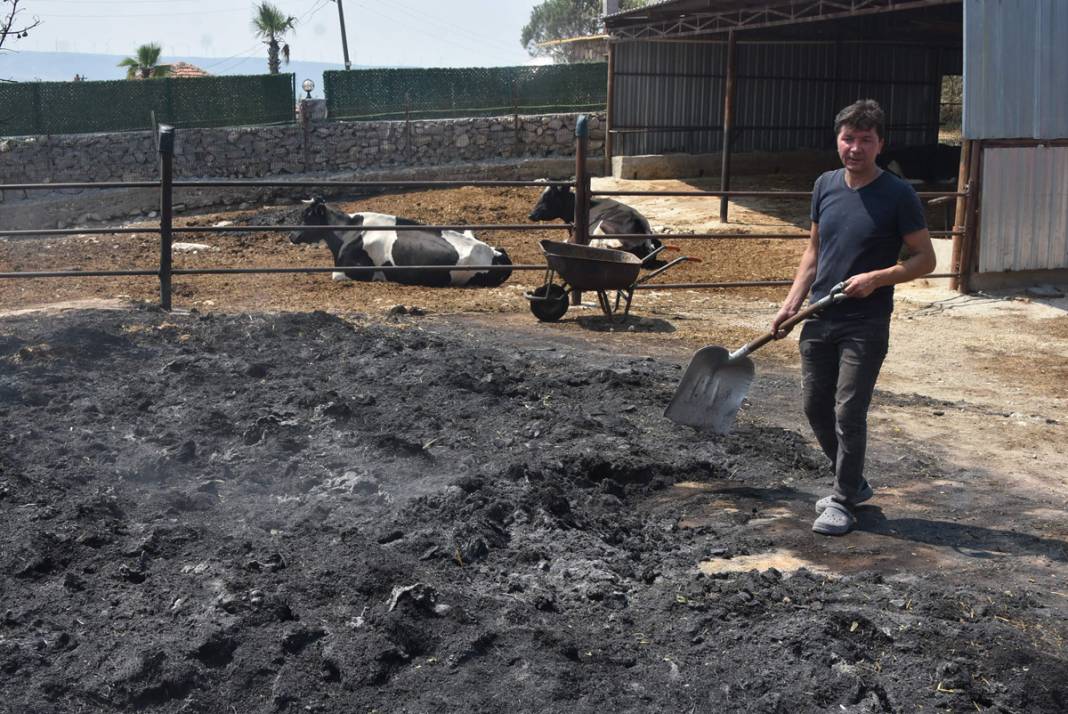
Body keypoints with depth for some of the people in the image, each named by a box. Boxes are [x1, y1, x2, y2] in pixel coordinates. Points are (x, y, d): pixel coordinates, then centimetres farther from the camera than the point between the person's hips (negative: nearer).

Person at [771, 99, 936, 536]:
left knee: (849, 413, -5)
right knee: (816, 408, 10)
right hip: (820, 319, 6)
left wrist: (877, 278, -20)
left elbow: (925, 259, -5)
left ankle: (843, 502, 10)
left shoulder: (897, 196, -9)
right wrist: (792, 303, 7)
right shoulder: (826, 185, 7)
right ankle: (853, 483, 30)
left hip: (866, 324, -6)